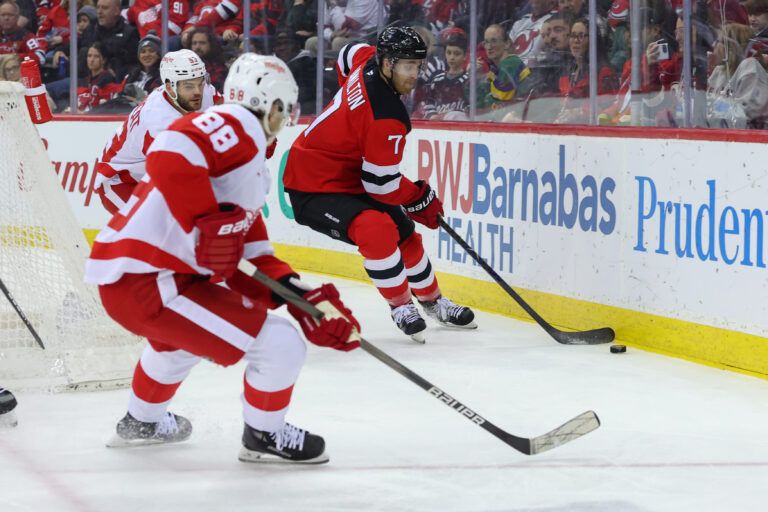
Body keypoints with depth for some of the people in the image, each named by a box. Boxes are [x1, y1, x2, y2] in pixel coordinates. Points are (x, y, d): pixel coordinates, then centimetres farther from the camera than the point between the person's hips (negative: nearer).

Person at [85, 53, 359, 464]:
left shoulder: (251, 172, 21)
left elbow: (252, 263, 18)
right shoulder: (236, 125, -9)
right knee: (280, 346, -8)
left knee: (180, 338, 43)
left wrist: (310, 302, 8)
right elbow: (169, 153, -29)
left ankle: (141, 422, 62)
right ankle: (265, 436, 16)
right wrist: (209, 223, -28)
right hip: (145, 281, -11)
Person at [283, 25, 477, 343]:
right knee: (377, 230, -32)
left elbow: (348, 55, 19)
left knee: (404, 233, 16)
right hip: (313, 189, -11)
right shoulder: (385, 118, -32)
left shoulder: (369, 59, -8)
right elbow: (381, 184, -24)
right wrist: (422, 200, -7)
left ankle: (433, 302, 36)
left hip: (347, 175, 11)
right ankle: (401, 306, -13)